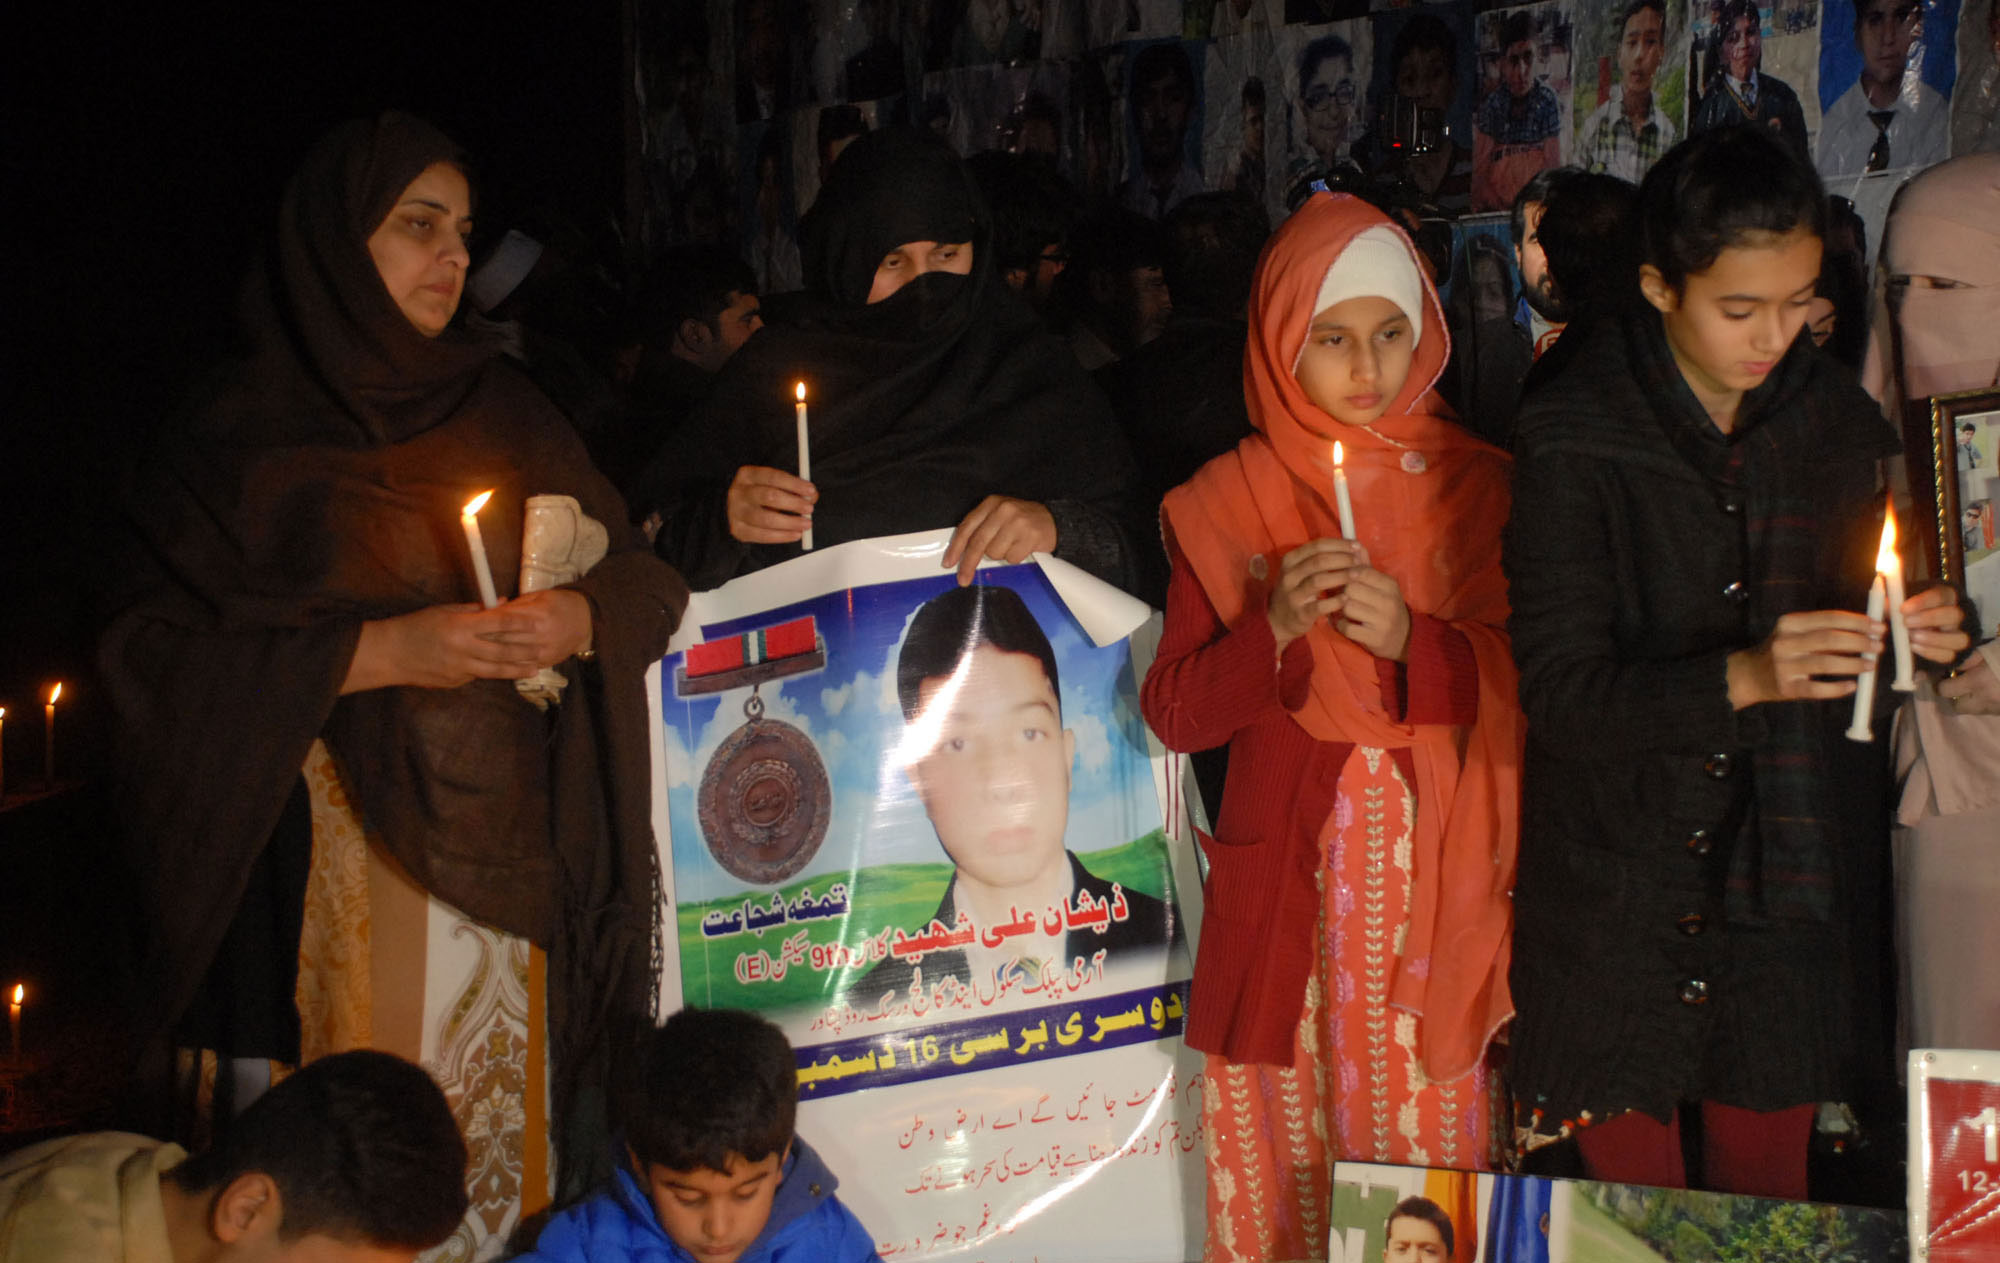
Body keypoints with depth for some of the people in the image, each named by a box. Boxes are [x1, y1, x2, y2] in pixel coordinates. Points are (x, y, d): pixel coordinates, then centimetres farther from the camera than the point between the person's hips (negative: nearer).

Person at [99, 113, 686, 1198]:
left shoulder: (499, 407, 13)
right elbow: (156, 654, -9)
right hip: (338, 857, -3)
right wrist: (377, 652, -16)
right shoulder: (236, 443, 0)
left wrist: (581, 618, -12)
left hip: (513, 853, 4)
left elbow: (640, 578, 10)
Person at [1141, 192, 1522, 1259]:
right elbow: (1174, 713, 0)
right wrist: (1274, 631, -17)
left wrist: (1412, 640, -17)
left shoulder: (1477, 485, 5)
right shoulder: (1227, 504, 4)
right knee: (1286, 1157, 3)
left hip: (1434, 874, 0)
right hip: (1288, 878, 0)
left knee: (1429, 1132, 0)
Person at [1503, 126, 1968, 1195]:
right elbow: (1560, 692, -17)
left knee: (1766, 1196, 12)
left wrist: (1911, 638, -8)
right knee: (1629, 1193, 7)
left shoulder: (1838, 423, 2)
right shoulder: (1574, 441, -11)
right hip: (1619, 894, -3)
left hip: (1790, 891, 3)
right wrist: (1742, 677, -31)